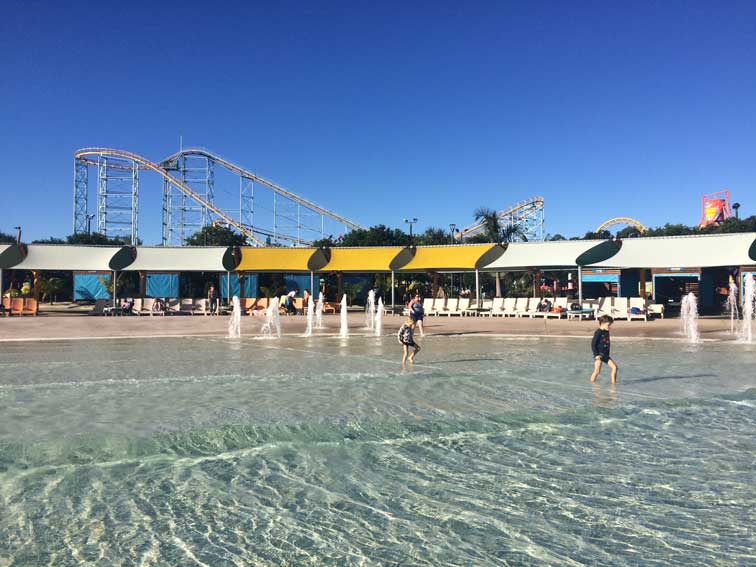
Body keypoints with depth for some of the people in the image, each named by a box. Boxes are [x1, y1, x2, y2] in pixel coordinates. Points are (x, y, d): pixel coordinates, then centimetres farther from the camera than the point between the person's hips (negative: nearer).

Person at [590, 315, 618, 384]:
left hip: (606, 355, 8)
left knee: (614, 367, 2)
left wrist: (607, 354, 16)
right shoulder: (598, 332, -13)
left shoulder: (607, 332, 10)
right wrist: (596, 355, -17)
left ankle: (613, 383, 12)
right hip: (599, 355, -8)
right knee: (597, 371, -9)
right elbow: (593, 344, -14)